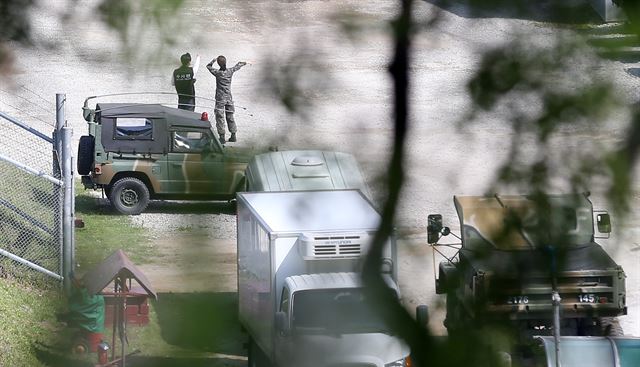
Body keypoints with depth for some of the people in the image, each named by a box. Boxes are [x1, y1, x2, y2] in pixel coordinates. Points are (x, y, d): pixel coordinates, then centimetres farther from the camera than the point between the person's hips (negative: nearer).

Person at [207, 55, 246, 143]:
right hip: (229, 98, 4)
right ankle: (233, 135, 21)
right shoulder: (230, 71, -5)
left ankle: (222, 137, -3)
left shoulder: (217, 73, -14)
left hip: (220, 99, -4)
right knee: (230, 116, 15)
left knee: (220, 117, 0)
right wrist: (242, 63, 36)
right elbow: (237, 66, 17)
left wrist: (213, 61, 18)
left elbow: (208, 66, 3)